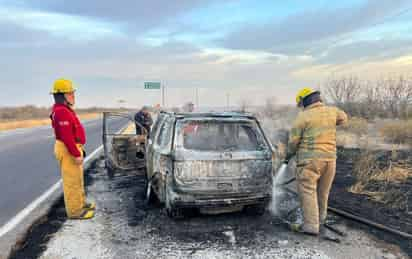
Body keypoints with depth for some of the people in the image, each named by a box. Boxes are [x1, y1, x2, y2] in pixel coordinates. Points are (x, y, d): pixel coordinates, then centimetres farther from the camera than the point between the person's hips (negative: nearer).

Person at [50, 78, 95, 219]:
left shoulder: (65, 110, 14)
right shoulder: (61, 111, -20)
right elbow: (66, 136, -26)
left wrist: (78, 150, 22)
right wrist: (76, 154, -25)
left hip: (72, 148, 11)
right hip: (68, 150, -11)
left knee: (77, 179, 20)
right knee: (72, 180, -3)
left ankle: (81, 203, 32)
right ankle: (75, 211, 6)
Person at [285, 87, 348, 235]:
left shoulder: (303, 116, -11)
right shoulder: (332, 111, 6)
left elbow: (294, 140, -8)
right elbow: (343, 118, 29)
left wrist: (289, 154, 9)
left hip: (310, 159, -6)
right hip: (330, 158, 7)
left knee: (307, 191, -2)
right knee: (323, 192, 17)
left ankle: (311, 226, -4)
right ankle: (320, 220, 31)